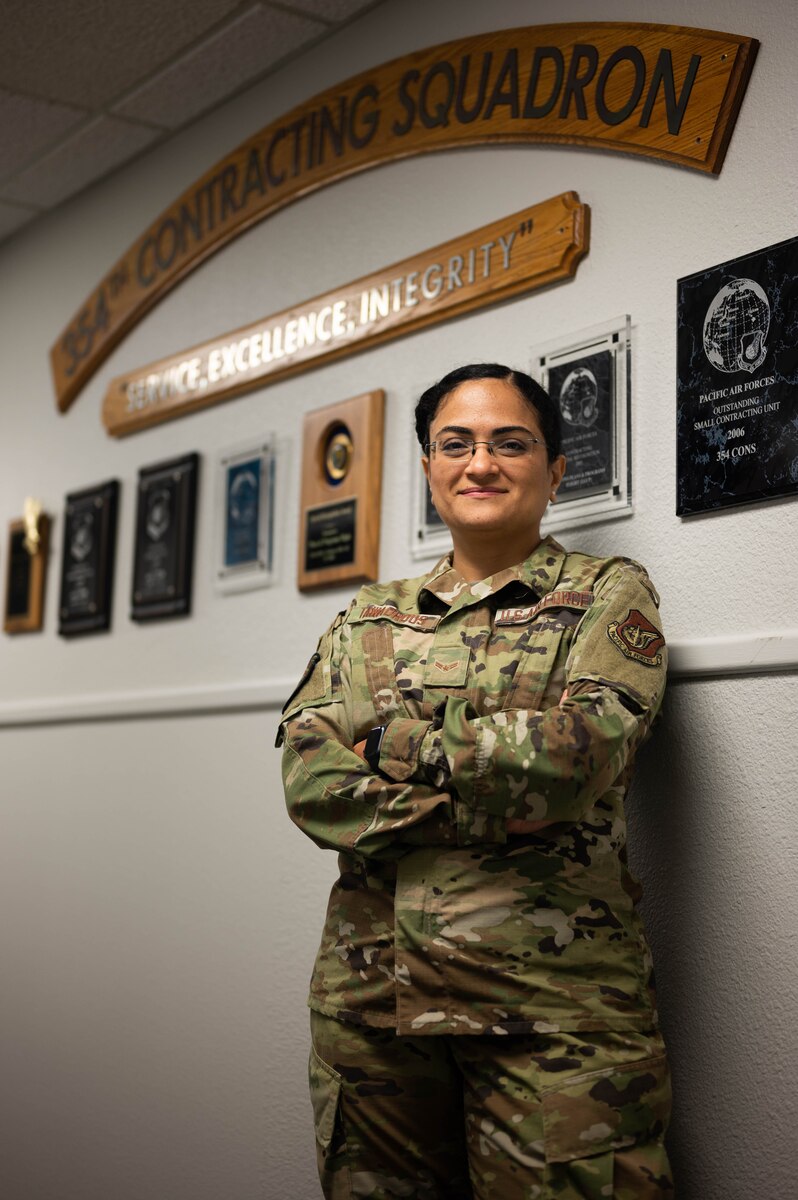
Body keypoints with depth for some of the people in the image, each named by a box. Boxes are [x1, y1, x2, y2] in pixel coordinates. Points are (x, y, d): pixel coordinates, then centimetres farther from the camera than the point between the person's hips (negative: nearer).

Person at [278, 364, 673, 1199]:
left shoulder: (607, 594, 4)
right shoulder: (370, 617, 13)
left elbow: (581, 750, -14)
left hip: (553, 1004, -3)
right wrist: (492, 799, -13)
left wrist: (394, 740, -7)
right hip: (367, 994, 4)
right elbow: (309, 781, -2)